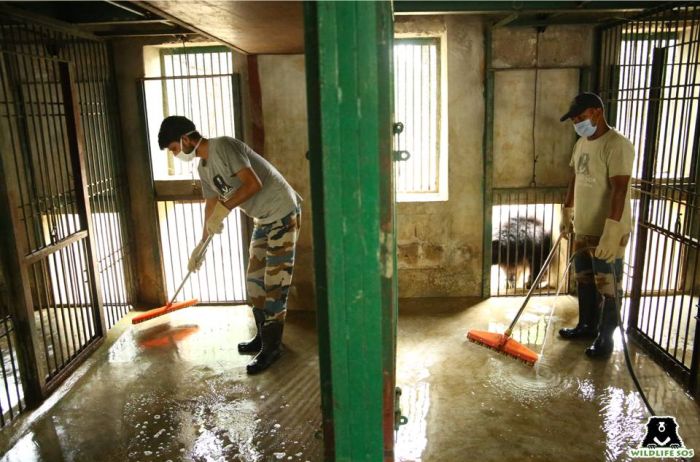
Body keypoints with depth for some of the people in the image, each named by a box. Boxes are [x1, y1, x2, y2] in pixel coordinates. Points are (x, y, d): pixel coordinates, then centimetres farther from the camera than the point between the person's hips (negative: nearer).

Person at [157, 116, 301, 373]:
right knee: (254, 280, 12)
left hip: (283, 213, -9)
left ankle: (272, 347, 1)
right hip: (263, 219, 10)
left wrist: (224, 209, -25)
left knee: (275, 283, -7)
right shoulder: (204, 168, 10)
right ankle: (264, 337, 25)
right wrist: (201, 246, 23)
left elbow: (254, 183, -25)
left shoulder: (223, 147, -18)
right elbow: (211, 206, 19)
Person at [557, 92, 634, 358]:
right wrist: (567, 213, 21)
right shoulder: (582, 143, 8)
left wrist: (611, 232, -31)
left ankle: (606, 337, 19)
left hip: (607, 231, -9)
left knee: (607, 287, 4)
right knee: (584, 280, 19)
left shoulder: (617, 145, -20)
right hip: (583, 227, 9)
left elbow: (619, 191, -26)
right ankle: (587, 325, 35)